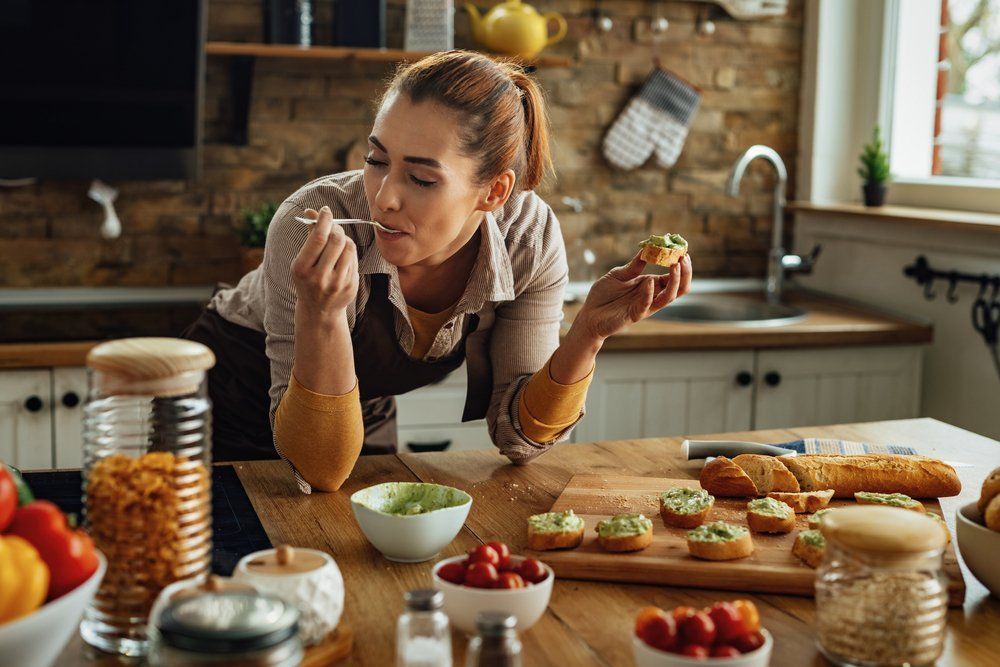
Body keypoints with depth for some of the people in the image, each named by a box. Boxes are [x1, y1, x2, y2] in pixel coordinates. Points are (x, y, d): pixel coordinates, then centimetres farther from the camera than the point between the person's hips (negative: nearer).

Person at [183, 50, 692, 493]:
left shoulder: (530, 237, -23)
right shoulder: (314, 224, -33)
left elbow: (517, 435, -15)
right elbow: (320, 470, -31)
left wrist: (590, 331, -30)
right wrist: (322, 312, -45)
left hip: (370, 421, 3)